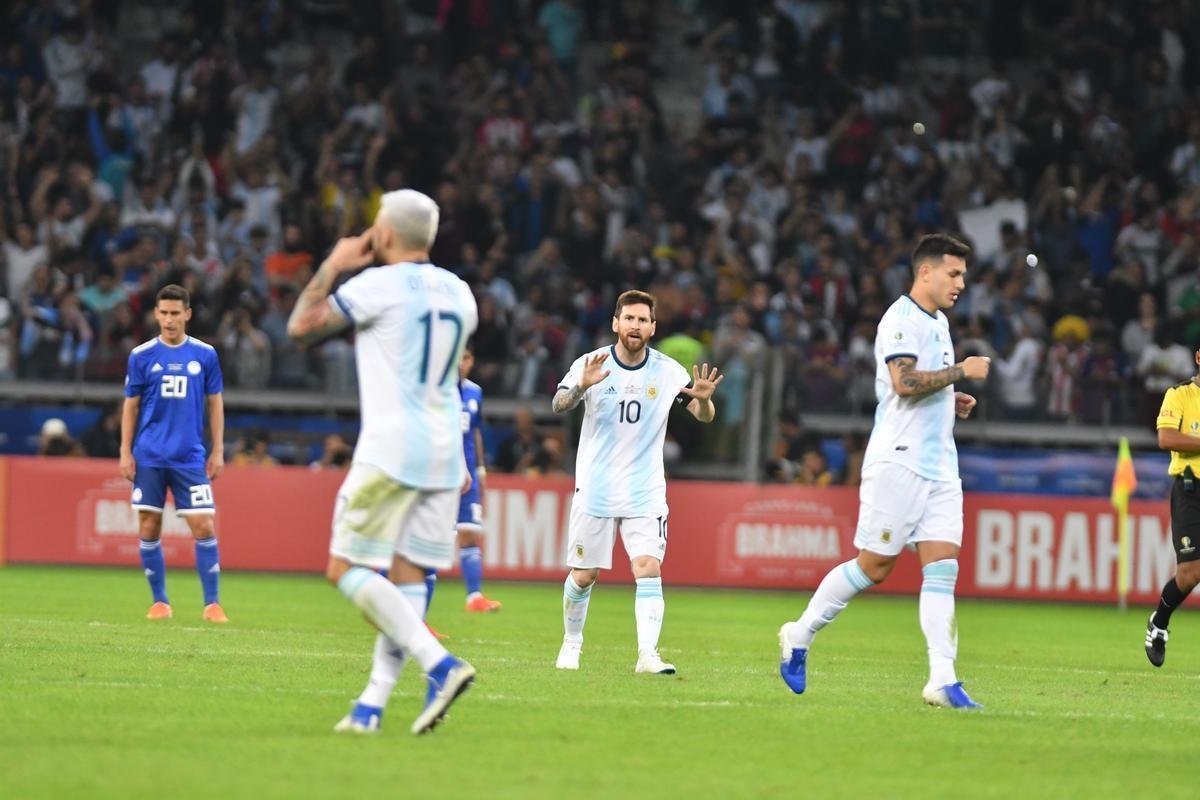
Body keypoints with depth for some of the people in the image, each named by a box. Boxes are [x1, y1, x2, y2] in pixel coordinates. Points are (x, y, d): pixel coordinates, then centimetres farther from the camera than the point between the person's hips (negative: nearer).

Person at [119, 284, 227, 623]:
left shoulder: (205, 355, 4)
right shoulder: (141, 356, 3)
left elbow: (215, 404, 9)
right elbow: (131, 406, 8)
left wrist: (218, 451, 4)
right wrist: (125, 452, 1)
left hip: (190, 456, -1)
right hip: (149, 457, 1)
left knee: (203, 527, -8)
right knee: (149, 528, 1)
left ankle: (212, 604, -3)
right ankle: (159, 601, 12)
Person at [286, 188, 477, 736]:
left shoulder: (379, 285, -8)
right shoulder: (458, 291, 14)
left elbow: (302, 326, -2)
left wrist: (333, 266, 7)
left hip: (391, 450, -7)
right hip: (445, 453, 7)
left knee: (348, 570, -4)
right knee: (406, 577, 5)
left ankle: (439, 664, -20)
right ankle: (373, 704, 3)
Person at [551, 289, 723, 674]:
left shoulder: (667, 371, -2)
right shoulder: (591, 363, -7)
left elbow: (705, 416, 0)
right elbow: (558, 405, -19)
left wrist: (704, 399, -24)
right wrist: (581, 387, -41)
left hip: (646, 491, 0)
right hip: (595, 489, 0)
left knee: (649, 568, -15)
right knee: (583, 576, 6)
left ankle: (648, 654, -19)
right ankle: (571, 644, 27)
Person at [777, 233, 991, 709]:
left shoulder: (938, 322, 19)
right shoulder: (901, 320, -11)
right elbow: (905, 382, -24)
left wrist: (952, 402, 14)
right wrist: (962, 371, -16)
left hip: (939, 468, 8)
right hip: (899, 462, -8)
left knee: (942, 567, -3)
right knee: (874, 565, -4)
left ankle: (942, 680, -10)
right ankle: (800, 635, 15)